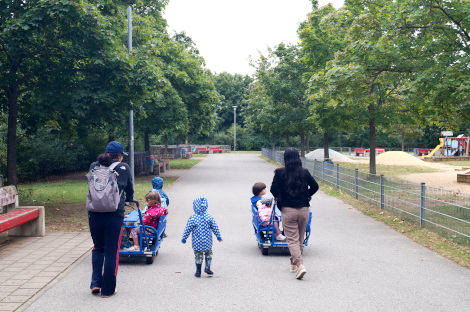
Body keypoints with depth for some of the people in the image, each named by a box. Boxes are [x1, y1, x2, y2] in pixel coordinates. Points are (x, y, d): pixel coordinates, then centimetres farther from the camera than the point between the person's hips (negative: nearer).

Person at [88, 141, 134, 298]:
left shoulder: (93, 166, 8)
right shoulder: (123, 168, 3)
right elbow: (130, 189, 16)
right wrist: (128, 199, 38)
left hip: (94, 214, 3)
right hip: (115, 215, -3)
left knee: (98, 248, 21)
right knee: (111, 252, 6)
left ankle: (95, 283, 13)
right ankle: (107, 289, 12)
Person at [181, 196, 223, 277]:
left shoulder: (192, 218, -11)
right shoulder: (209, 217, -6)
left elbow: (187, 229, -5)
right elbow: (215, 228, 1)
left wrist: (184, 238, 8)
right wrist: (219, 237, 13)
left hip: (197, 243, -1)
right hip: (207, 242, 1)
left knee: (198, 257, 11)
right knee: (208, 254, 22)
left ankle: (198, 272, 15)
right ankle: (207, 267, 7)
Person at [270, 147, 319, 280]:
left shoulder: (280, 173, -7)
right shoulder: (305, 172, -1)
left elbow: (274, 189, -6)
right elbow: (315, 186, 0)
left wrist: (280, 197, 14)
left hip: (288, 210, -3)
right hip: (304, 209, 3)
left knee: (292, 239, -1)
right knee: (300, 239, 17)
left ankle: (300, 265, -19)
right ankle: (293, 264, 30)